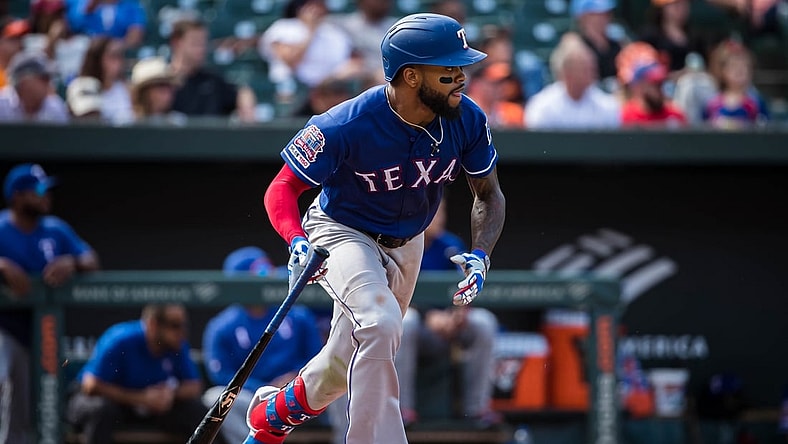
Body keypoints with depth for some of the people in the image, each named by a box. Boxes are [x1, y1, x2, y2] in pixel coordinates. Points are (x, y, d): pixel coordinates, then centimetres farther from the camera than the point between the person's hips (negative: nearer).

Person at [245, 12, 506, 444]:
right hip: (342, 234, -6)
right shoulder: (345, 126, -31)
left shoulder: (467, 120, -18)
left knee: (348, 366, 15)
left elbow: (488, 194, -3)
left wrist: (480, 254, -21)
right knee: (380, 324, -33)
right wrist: (297, 240, -41)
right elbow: (282, 187, -22)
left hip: (406, 246, 6)